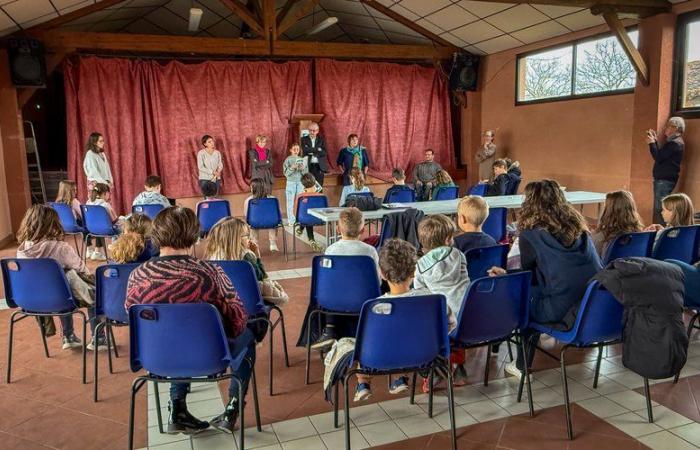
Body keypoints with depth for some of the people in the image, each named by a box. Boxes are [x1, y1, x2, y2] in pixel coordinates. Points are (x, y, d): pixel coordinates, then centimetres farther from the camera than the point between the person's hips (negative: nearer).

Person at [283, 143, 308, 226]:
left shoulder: (302, 159, 6)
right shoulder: (288, 160, -2)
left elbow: (306, 172, 3)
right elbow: (286, 173, -9)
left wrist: (303, 169, -17)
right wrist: (292, 168, -24)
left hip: (300, 182, 3)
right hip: (291, 182, -3)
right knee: (290, 202, -1)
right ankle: (291, 220, 5)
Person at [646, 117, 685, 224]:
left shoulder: (675, 143, -15)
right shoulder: (674, 141, 18)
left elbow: (658, 158, -20)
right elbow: (661, 156, 21)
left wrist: (652, 143, -9)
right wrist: (655, 141, 15)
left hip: (665, 180, -10)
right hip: (664, 179, 10)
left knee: (660, 209, -10)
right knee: (659, 208, 12)